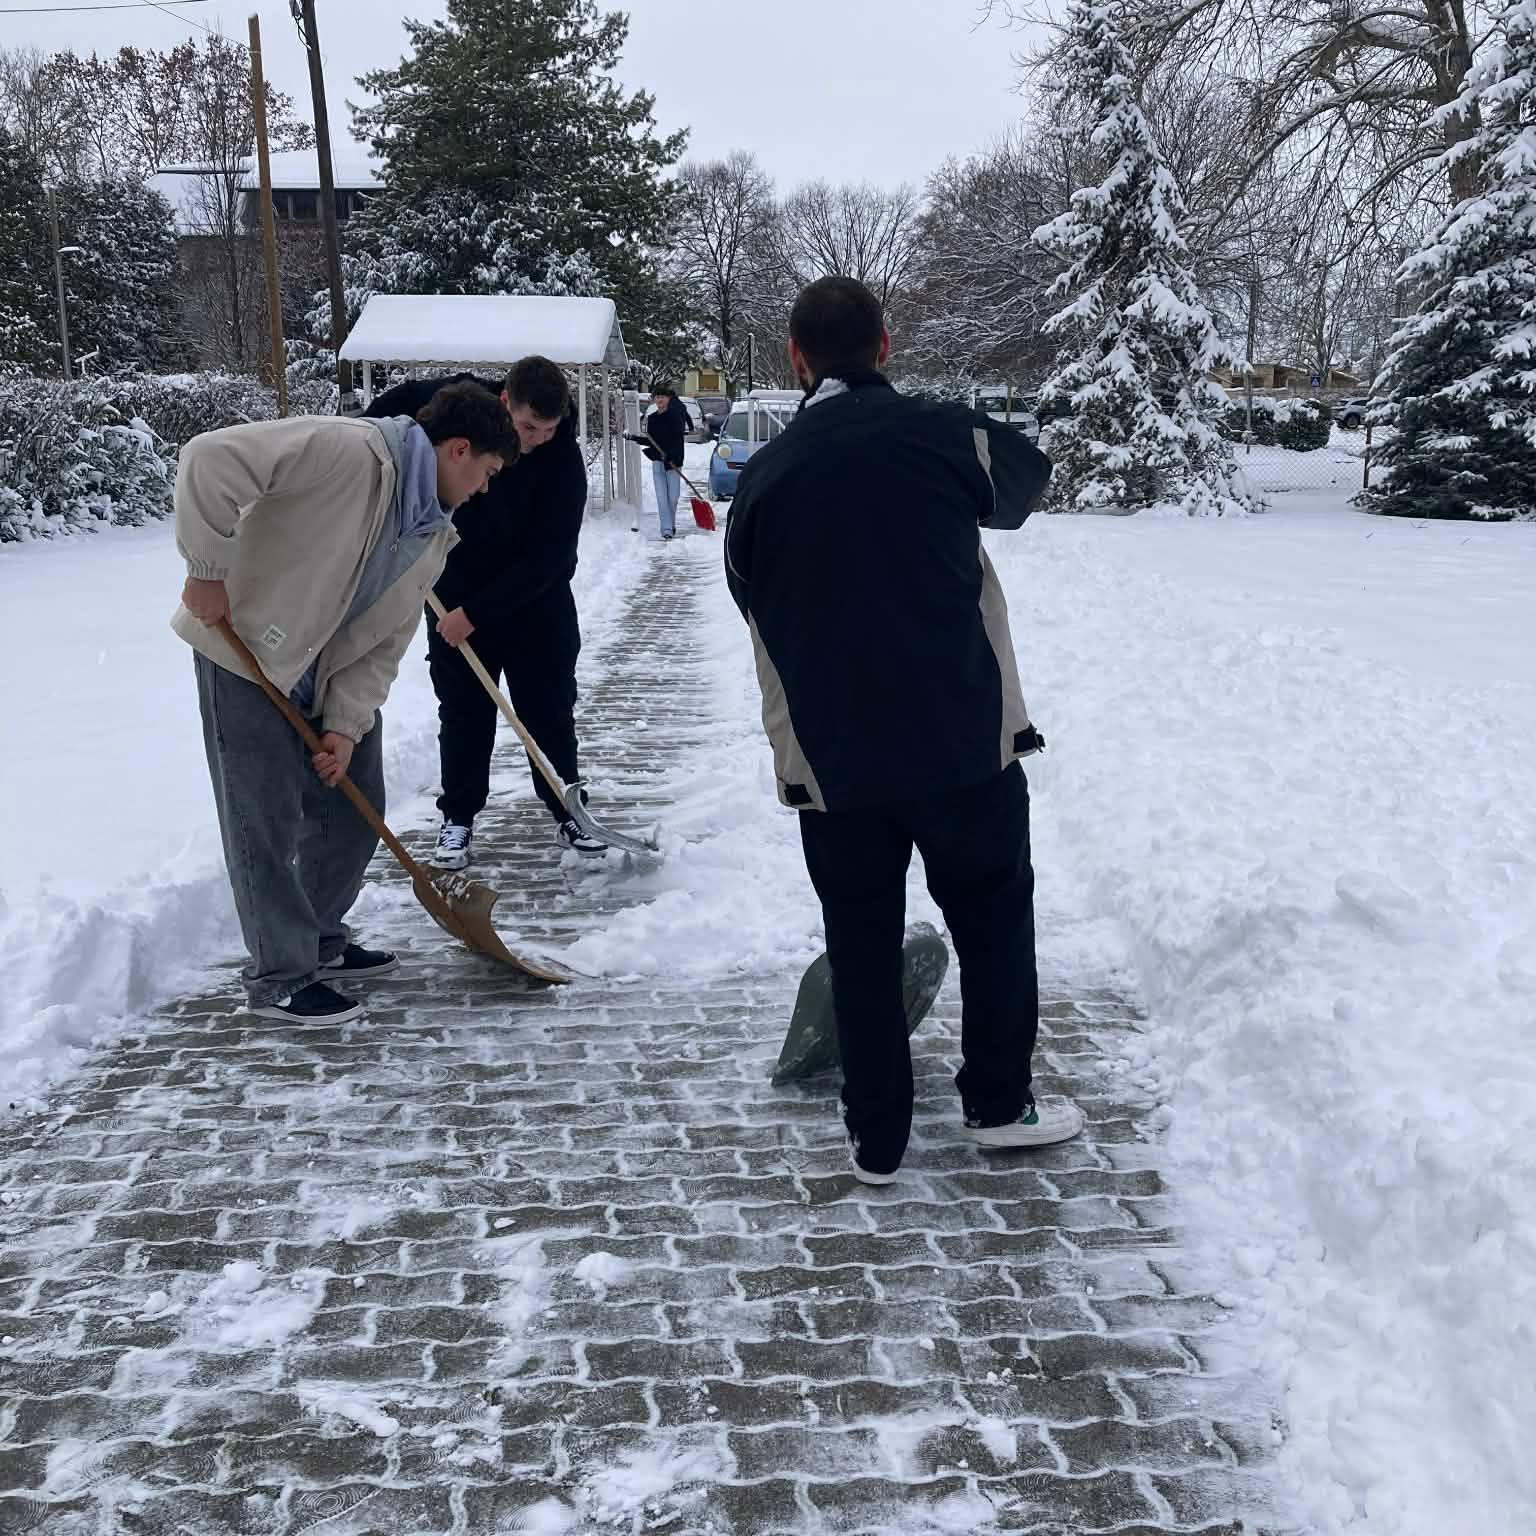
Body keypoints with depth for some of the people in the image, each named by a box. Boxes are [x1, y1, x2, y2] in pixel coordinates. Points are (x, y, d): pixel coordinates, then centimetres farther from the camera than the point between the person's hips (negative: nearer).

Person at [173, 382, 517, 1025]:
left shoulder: (434, 538, 2)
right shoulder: (344, 450, -25)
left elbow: (385, 643, 1)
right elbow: (209, 459, -30)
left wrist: (347, 726, -9)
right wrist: (209, 569, -26)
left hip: (329, 676, 8)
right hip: (246, 654, -8)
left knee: (353, 809, 13)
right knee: (267, 823, -3)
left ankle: (319, 942, 32)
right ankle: (278, 978, 11)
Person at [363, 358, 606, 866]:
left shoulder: (563, 459, -24)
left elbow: (548, 557, -25)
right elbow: (399, 400, 6)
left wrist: (475, 613, -26)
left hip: (537, 601, -1)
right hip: (454, 593, 1)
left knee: (551, 710, 4)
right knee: (462, 712, 5)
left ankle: (568, 814, 18)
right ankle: (458, 818, 16)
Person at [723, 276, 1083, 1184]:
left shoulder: (764, 477, 2)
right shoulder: (947, 436, -6)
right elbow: (1025, 480, 16)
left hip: (828, 759, 2)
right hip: (964, 741, -2)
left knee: (862, 943, 14)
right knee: (994, 914, 18)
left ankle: (877, 1139, 21)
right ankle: (999, 1103, 27)